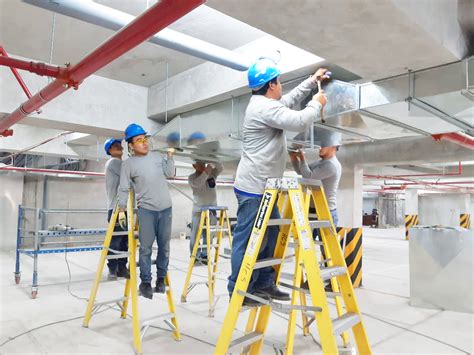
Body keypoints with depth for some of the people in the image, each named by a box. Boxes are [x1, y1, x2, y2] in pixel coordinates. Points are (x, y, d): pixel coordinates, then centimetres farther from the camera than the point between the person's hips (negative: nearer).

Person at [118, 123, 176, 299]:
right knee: (146, 248, -1)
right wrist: (121, 209, -3)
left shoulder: (157, 156, 10)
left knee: (164, 246, 9)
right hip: (146, 209, -3)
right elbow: (124, 188, 0)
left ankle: (161, 279, 22)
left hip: (165, 208, 4)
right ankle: (145, 282, 12)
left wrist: (170, 157, 3)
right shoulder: (128, 163, 0)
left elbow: (169, 174, 9)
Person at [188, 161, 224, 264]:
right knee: (195, 234, 0)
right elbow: (197, 184, -22)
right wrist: (206, 172, -27)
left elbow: (221, 168, -6)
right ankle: (195, 255, 11)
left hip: (212, 209, 3)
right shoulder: (191, 177, -2)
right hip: (198, 210, -3)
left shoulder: (212, 173, 8)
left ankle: (204, 255, 15)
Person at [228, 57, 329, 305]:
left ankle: (264, 284, 22)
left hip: (263, 186, 11)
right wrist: (317, 103, -1)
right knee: (248, 240, -5)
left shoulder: (264, 104, 18)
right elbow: (300, 122, -20)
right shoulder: (265, 107, -16)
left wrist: (311, 81, 34)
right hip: (254, 187, -11)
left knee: (270, 235, 13)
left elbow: (289, 101, 34)